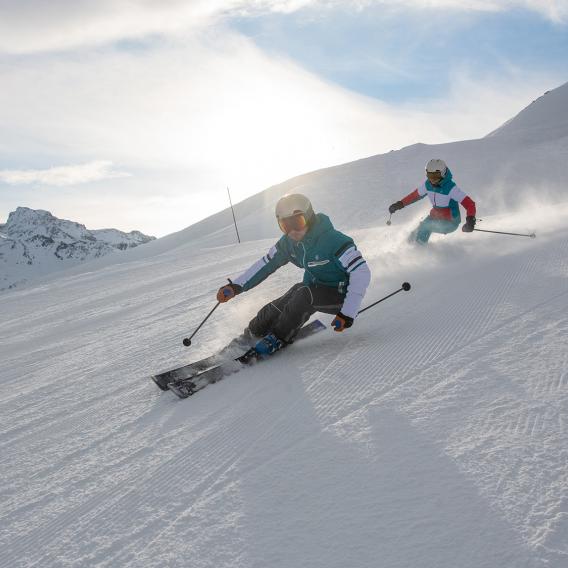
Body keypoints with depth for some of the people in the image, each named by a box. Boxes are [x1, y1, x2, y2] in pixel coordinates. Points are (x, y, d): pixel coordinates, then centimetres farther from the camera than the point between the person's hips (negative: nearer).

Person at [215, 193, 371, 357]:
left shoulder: (333, 241, -30)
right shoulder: (288, 242, -8)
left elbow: (361, 273, -31)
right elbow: (266, 264, 3)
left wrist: (347, 313, -35)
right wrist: (235, 286, -7)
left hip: (339, 293, -6)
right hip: (313, 286, 7)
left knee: (304, 296, -32)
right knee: (274, 309, -10)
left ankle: (278, 339, -11)